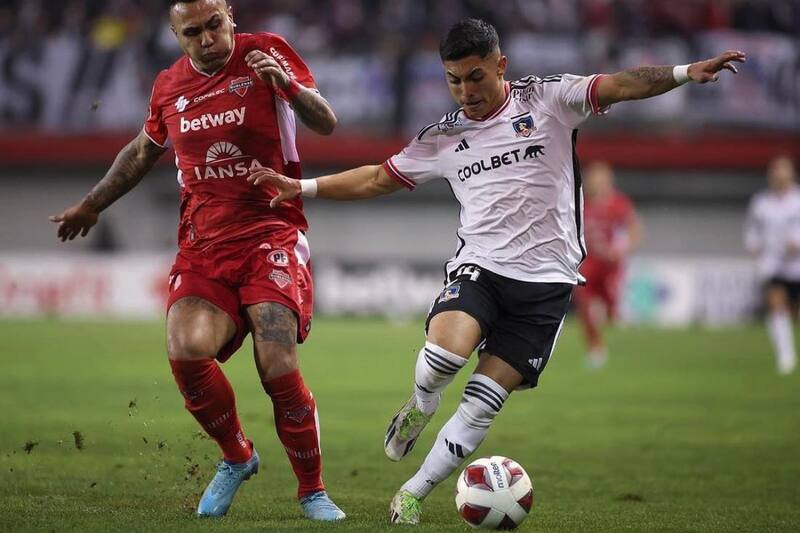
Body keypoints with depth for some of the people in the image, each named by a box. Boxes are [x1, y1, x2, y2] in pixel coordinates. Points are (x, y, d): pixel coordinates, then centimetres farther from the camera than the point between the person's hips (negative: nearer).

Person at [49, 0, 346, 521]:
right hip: (202, 244, 4)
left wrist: (289, 84, -27)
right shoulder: (170, 86, 11)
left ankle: (313, 491, 2)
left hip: (270, 234, -4)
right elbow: (143, 151, 29)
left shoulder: (266, 52, -2)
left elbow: (326, 123, -8)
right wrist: (91, 205, 36)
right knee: (186, 350, -20)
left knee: (278, 366, -18)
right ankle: (237, 458, 6)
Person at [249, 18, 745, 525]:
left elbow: (621, 85, -10)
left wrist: (685, 72, -26)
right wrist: (302, 187, 17)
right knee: (446, 350, -30)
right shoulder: (443, 137, 9)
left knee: (482, 406, -5)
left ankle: (413, 494, 9)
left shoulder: (547, 99, 0)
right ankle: (419, 409, 3)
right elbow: (378, 179, 21)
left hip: (546, 280, -1)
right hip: (479, 266, 1)